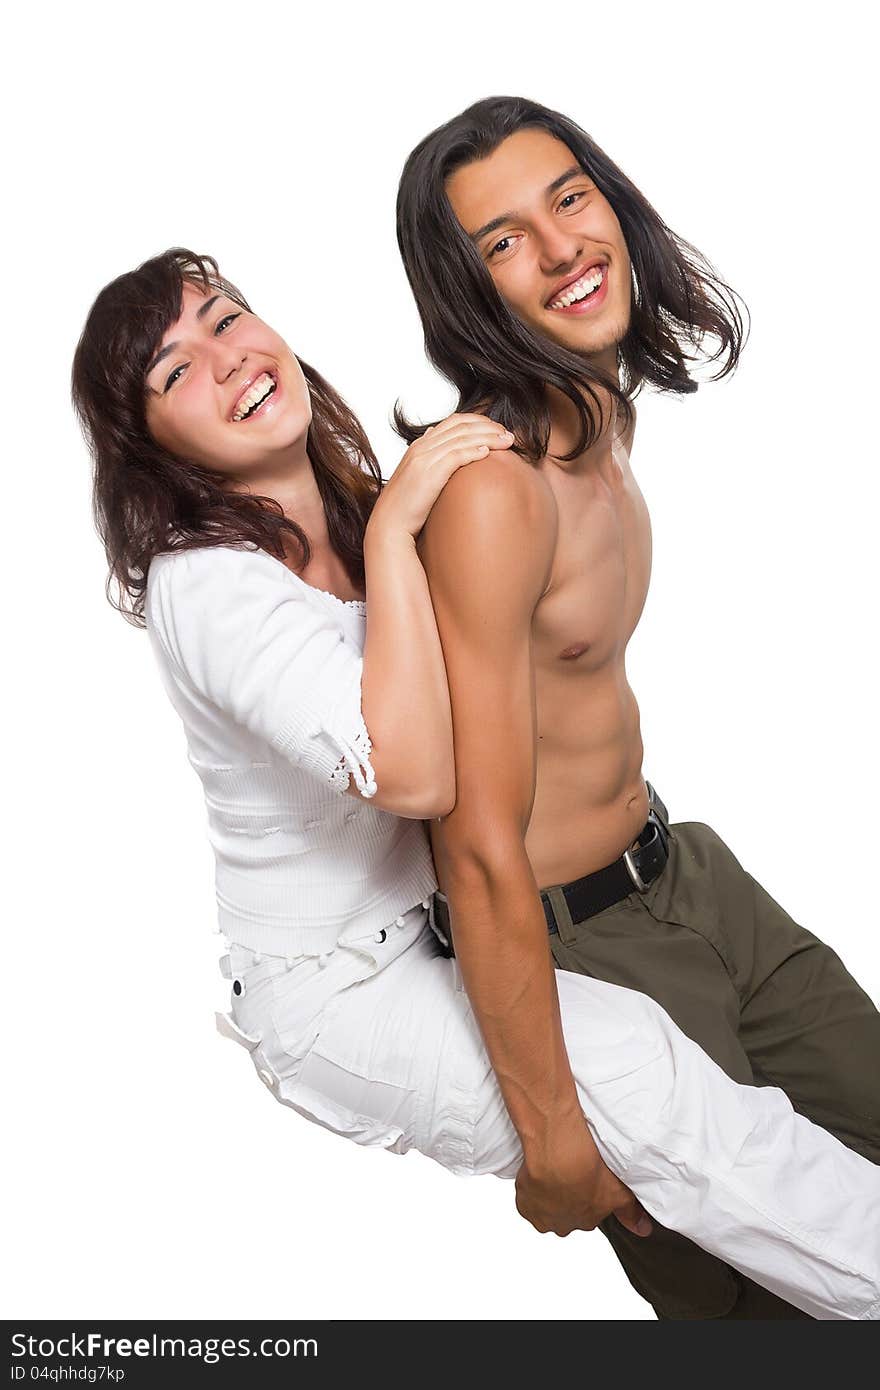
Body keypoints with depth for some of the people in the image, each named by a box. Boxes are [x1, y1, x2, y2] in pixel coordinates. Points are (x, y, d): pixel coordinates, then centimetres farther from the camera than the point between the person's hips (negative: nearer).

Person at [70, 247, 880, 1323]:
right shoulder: (203, 585, -23)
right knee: (633, 1062, -26)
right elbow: (411, 776, -36)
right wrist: (392, 529, -32)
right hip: (332, 993, -8)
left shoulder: (360, 510, 2)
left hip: (432, 923, 8)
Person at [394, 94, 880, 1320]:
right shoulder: (490, 492, -27)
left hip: (681, 866, 9)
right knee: (770, 1290, 4)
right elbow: (481, 851, -27)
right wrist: (551, 1134, -22)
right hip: (571, 943, -8)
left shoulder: (602, 416, 2)